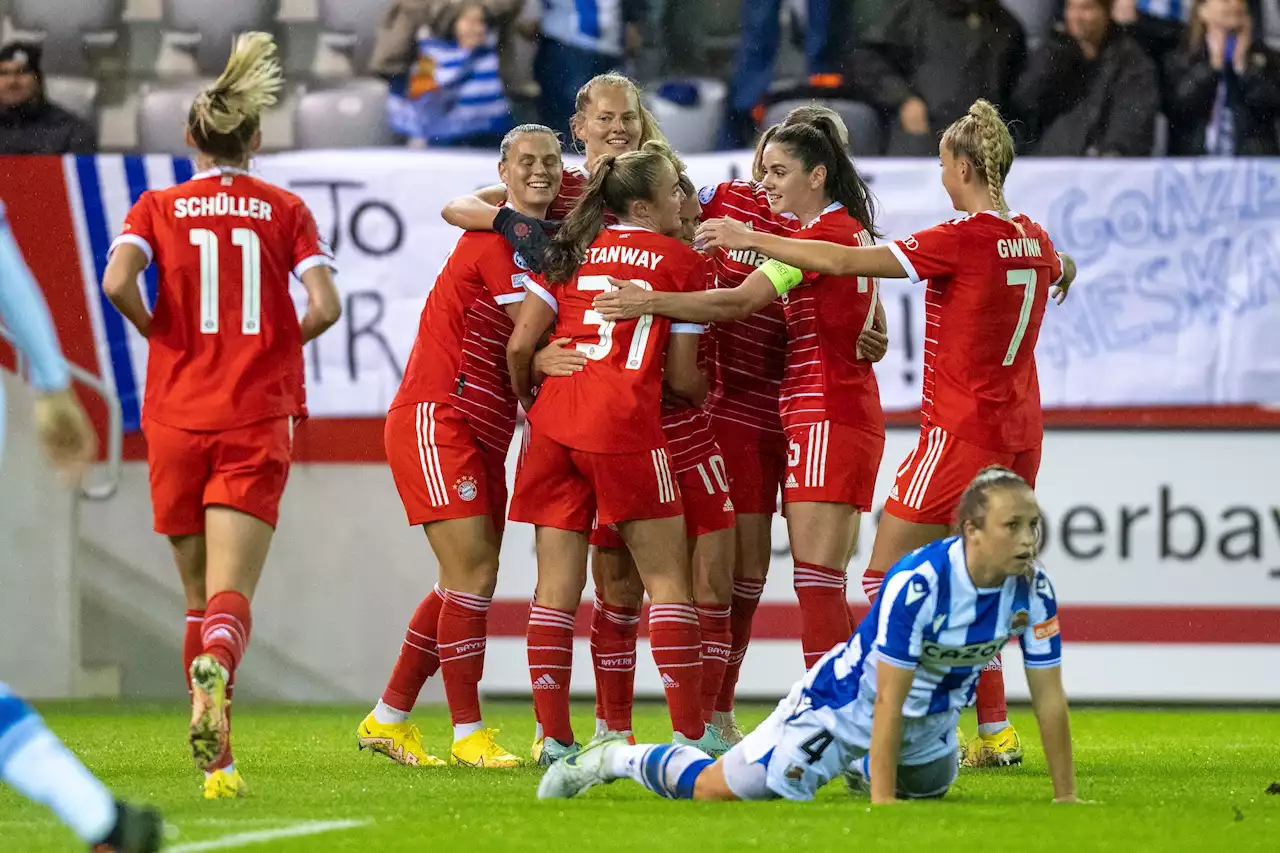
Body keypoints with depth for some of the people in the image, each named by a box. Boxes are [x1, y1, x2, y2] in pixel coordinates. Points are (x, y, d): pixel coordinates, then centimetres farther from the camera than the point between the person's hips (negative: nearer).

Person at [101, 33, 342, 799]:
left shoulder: (159, 208, 5)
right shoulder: (285, 210, 5)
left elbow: (118, 280, -14)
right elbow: (326, 306, -7)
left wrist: (157, 332, 4)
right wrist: (278, 345, 12)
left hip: (177, 418, 1)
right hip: (257, 420, -1)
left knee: (201, 595, 15)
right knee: (232, 596, -9)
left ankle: (218, 759, 14)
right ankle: (214, 672, -44)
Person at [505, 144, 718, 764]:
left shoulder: (570, 252, 14)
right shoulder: (679, 260, 4)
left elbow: (520, 346, 7)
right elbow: (682, 377, 3)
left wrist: (529, 400, 26)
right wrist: (709, 393, 26)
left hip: (555, 422, 4)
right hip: (625, 423, -4)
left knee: (556, 586, 6)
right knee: (666, 578, 3)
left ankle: (553, 737, 4)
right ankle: (689, 732, -1)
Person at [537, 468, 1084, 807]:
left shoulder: (1032, 591, -21)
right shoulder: (916, 583, -37)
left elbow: (1049, 696, -13)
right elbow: (888, 701, -34)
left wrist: (1065, 798, -14)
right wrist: (882, 802, -34)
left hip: (930, 724, 6)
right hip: (846, 703, -6)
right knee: (717, 790, 0)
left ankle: (857, 772, 61)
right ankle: (615, 759, 26)